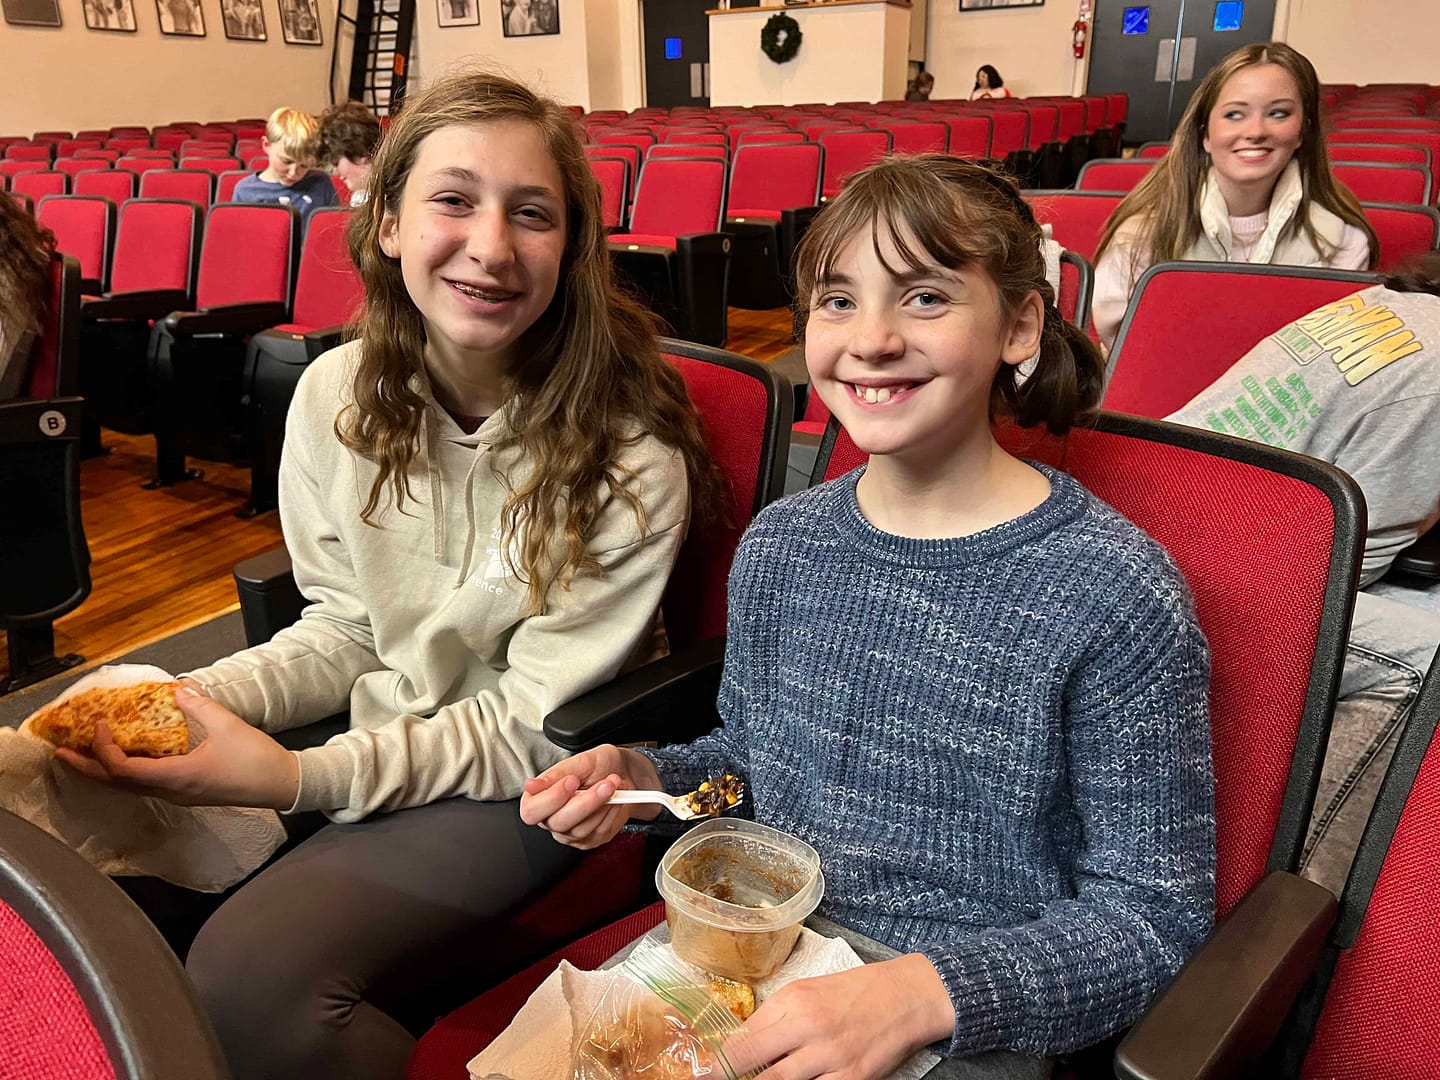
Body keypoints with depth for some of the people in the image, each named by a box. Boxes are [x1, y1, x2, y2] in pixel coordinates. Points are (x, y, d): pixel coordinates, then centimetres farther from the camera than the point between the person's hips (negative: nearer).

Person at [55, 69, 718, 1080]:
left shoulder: (627, 457, -20)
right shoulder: (338, 394, -5)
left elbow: (538, 725, -16)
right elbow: (345, 628, 5)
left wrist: (300, 778, -24)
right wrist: (203, 697, -13)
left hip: (527, 787, -5)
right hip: (378, 731, 6)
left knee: (245, 977, -24)